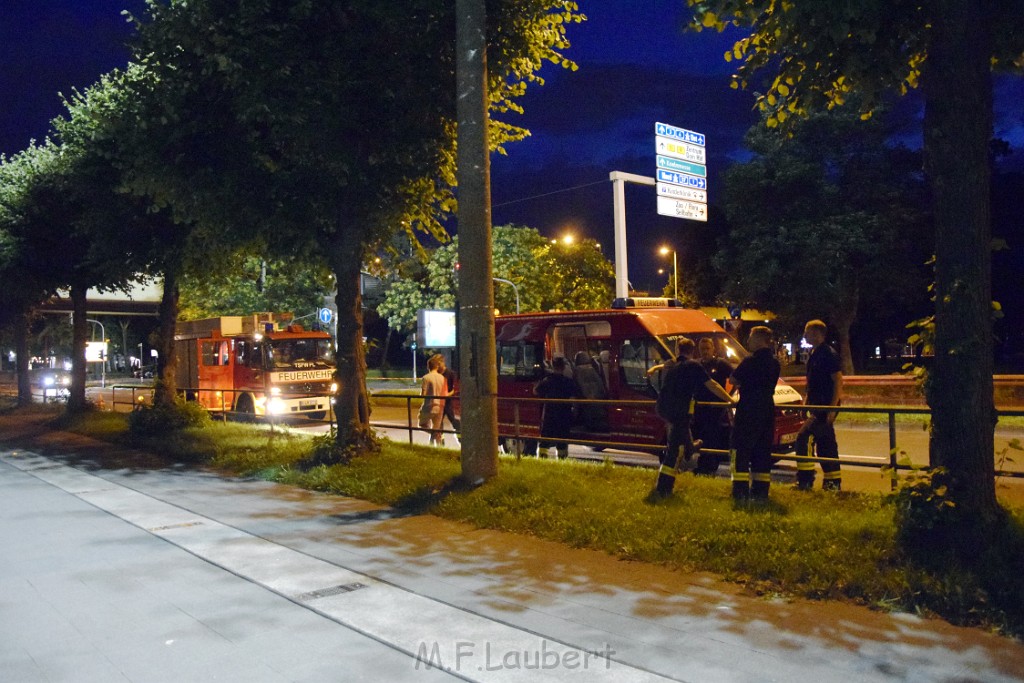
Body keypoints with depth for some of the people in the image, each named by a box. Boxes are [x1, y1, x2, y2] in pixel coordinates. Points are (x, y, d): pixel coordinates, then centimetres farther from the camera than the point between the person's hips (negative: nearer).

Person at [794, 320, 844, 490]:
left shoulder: (829, 354, -14)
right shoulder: (813, 354, 14)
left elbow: (838, 381, -17)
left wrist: (832, 408, -22)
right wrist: (806, 400, 19)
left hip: (826, 407, -10)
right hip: (817, 406, 10)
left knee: (804, 437, -16)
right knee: (826, 444, 14)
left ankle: (805, 480, -12)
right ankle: (833, 482, 22)